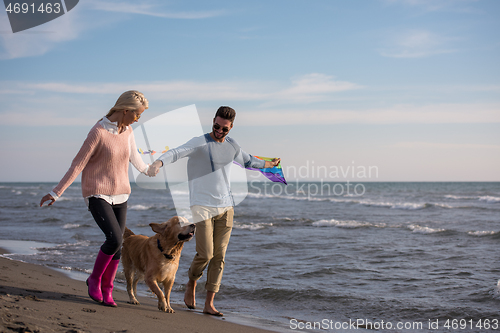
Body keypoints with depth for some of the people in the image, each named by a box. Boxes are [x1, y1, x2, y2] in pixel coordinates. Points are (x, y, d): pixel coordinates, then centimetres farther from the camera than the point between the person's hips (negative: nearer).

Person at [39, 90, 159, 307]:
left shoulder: (127, 130, 2)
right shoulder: (98, 132, -18)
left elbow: (133, 154, 22)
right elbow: (78, 164, -15)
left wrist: (146, 170, 37)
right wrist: (56, 193, -14)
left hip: (119, 195, 6)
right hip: (97, 195, -6)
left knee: (117, 245, 1)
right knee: (115, 239, -20)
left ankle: (106, 291, 16)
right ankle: (94, 279, 4)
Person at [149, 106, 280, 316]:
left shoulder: (232, 146, 13)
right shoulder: (200, 143, -5)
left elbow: (247, 160, 34)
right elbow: (176, 152, -22)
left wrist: (268, 164, 49)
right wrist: (159, 162, -42)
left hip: (225, 207, 5)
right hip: (202, 206, -5)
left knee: (219, 256, 0)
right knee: (205, 254, -12)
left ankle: (209, 304, 6)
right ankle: (191, 284, 20)